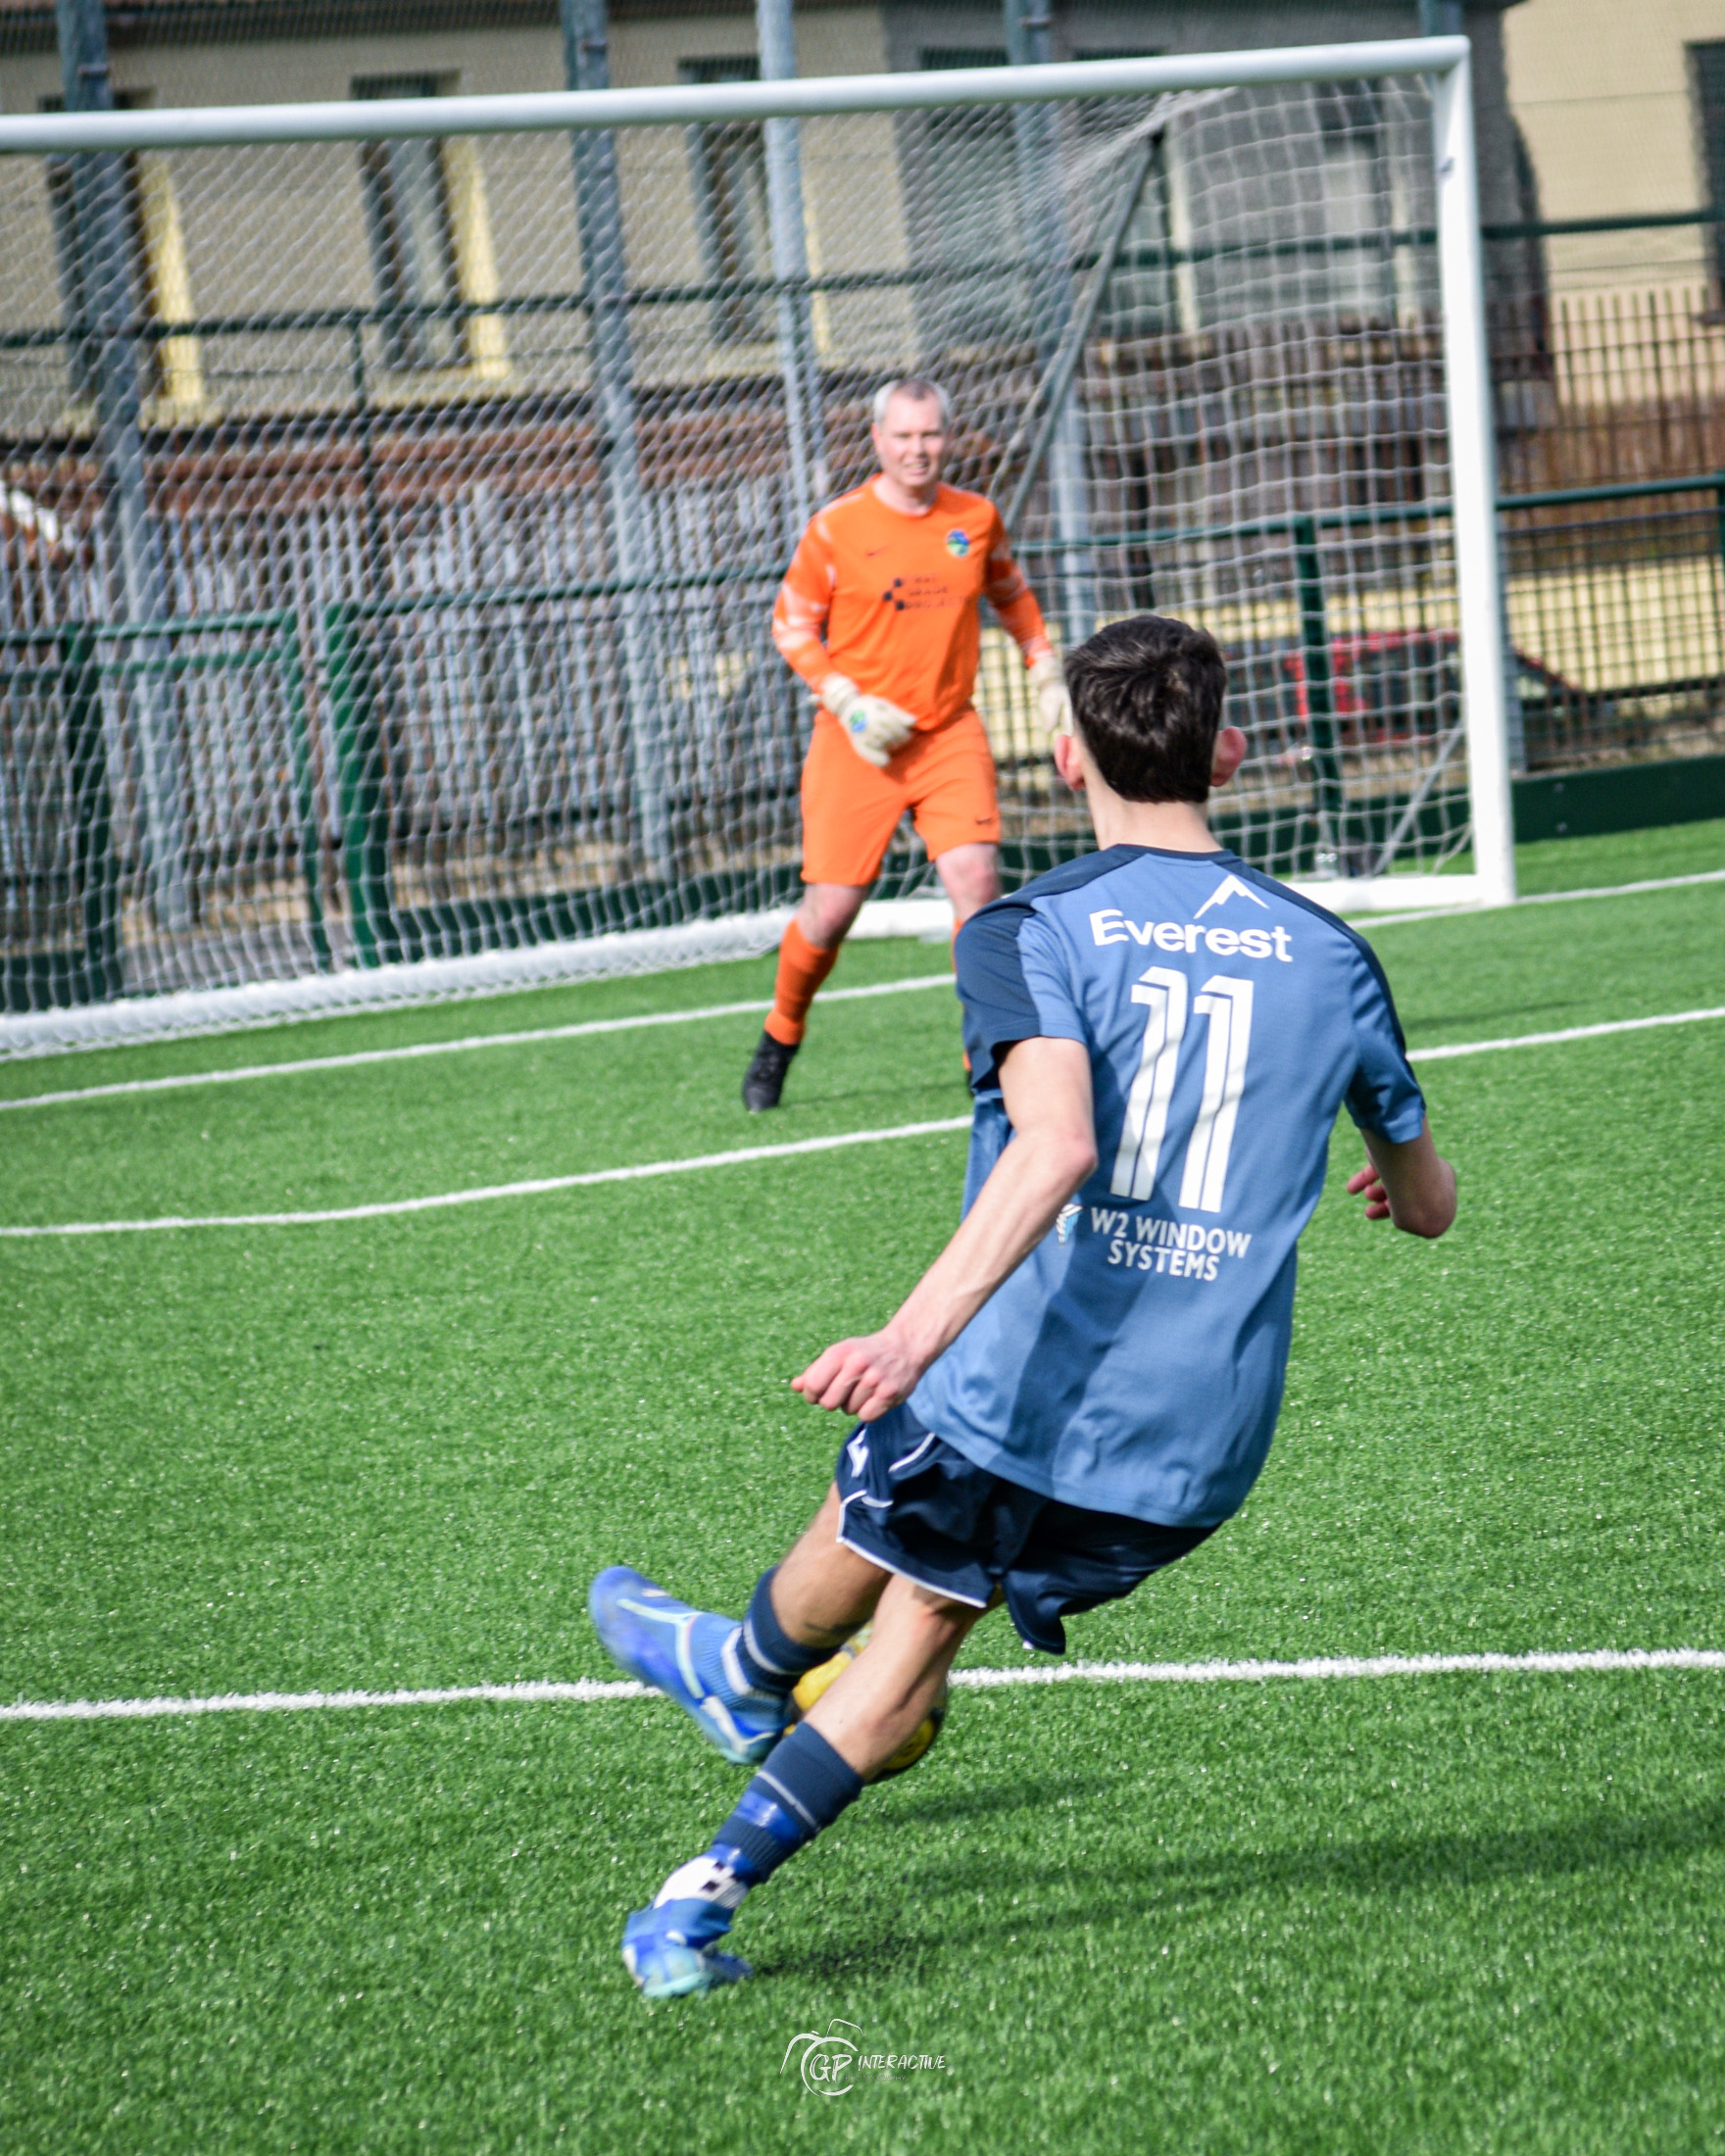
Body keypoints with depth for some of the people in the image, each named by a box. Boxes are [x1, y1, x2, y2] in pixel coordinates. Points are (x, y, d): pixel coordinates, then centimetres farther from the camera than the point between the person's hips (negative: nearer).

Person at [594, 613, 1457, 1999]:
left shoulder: (1033, 933, -6)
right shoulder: (1329, 957, 7)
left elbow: (1055, 1144, -26)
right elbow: (1430, 1205, 20)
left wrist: (921, 1330, -33)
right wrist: (1393, 1177, 45)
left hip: (1021, 1381, -3)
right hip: (1202, 1437, 3)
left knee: (869, 1533, 29)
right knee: (923, 1626, 18)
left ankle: (742, 1679, 58)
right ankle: (715, 1885, 14)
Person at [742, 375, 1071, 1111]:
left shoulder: (977, 519, 4)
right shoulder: (836, 528, -6)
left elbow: (1012, 597, 23)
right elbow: (791, 623, 2)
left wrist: (1047, 674, 14)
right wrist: (848, 703, -10)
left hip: (950, 734, 2)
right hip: (856, 745, -2)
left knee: (977, 878, -16)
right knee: (831, 908, -2)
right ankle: (779, 1038, 24)